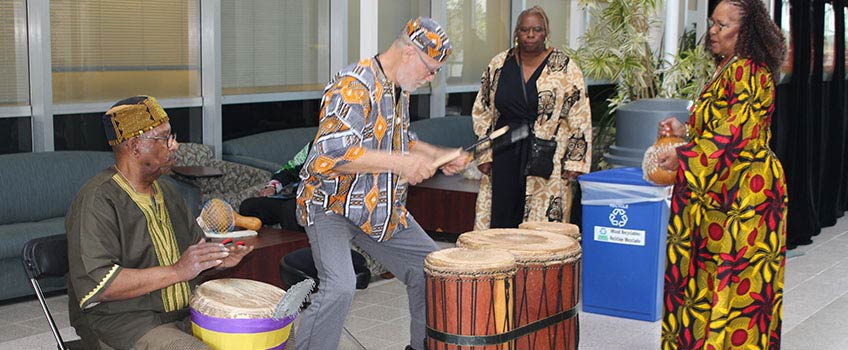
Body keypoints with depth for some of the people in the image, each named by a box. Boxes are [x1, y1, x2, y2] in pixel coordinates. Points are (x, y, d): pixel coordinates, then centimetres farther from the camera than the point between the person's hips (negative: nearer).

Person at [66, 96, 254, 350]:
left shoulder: (166, 192, 13)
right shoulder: (97, 200, -15)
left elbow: (196, 246, 26)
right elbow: (96, 284, -24)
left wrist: (218, 259, 2)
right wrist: (177, 272, -26)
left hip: (184, 312, 8)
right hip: (121, 322, -8)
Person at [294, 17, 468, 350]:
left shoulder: (400, 90, 8)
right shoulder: (354, 85, -23)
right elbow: (332, 151, -33)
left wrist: (439, 156, 8)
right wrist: (400, 163, -32)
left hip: (382, 207, 9)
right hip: (332, 206, -9)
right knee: (339, 287, -28)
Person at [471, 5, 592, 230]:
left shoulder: (564, 68, -1)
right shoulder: (499, 65, 8)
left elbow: (580, 118, -1)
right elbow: (482, 112, 13)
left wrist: (575, 161, -6)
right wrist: (484, 156, 8)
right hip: (504, 156, 3)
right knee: (500, 219, 2)